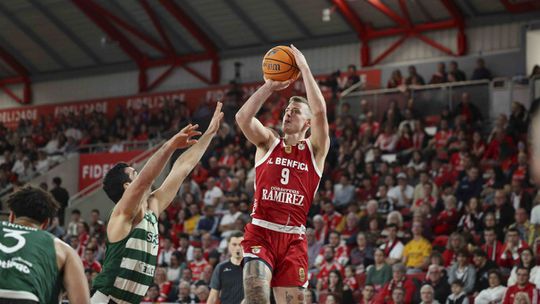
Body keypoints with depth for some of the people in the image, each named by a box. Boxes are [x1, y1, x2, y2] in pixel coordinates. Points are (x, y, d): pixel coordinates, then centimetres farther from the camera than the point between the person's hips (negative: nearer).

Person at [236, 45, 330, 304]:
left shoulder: (315, 150, 8)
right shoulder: (267, 143, 12)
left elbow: (320, 111, -8)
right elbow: (242, 117, -7)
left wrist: (304, 67, -6)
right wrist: (270, 86, -8)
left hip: (293, 238, 1)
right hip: (260, 233, -1)